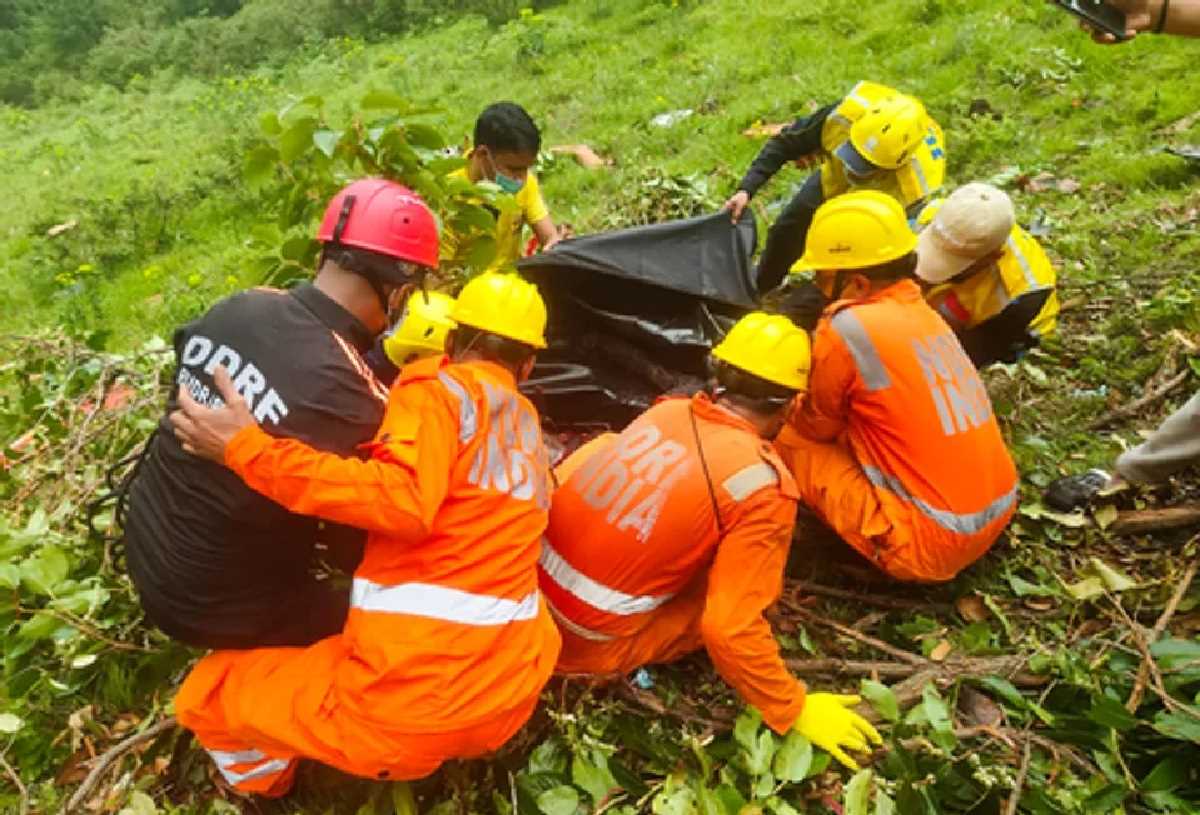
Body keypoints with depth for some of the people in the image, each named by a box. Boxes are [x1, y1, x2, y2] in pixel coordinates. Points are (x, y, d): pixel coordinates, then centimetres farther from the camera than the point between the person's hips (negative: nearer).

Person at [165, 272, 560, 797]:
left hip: (411, 702, -6)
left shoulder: (439, 387, -5)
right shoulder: (529, 428, 15)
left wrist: (246, 447, -18)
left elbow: (401, 500, -22)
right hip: (512, 696, 6)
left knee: (207, 691, 15)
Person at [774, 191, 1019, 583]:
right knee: (856, 423, 22)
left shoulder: (847, 327, -18)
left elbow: (818, 425, 0)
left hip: (931, 543, -9)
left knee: (789, 440, -1)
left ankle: (893, 550, 7)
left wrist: (785, 412, 18)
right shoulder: (921, 311, 7)